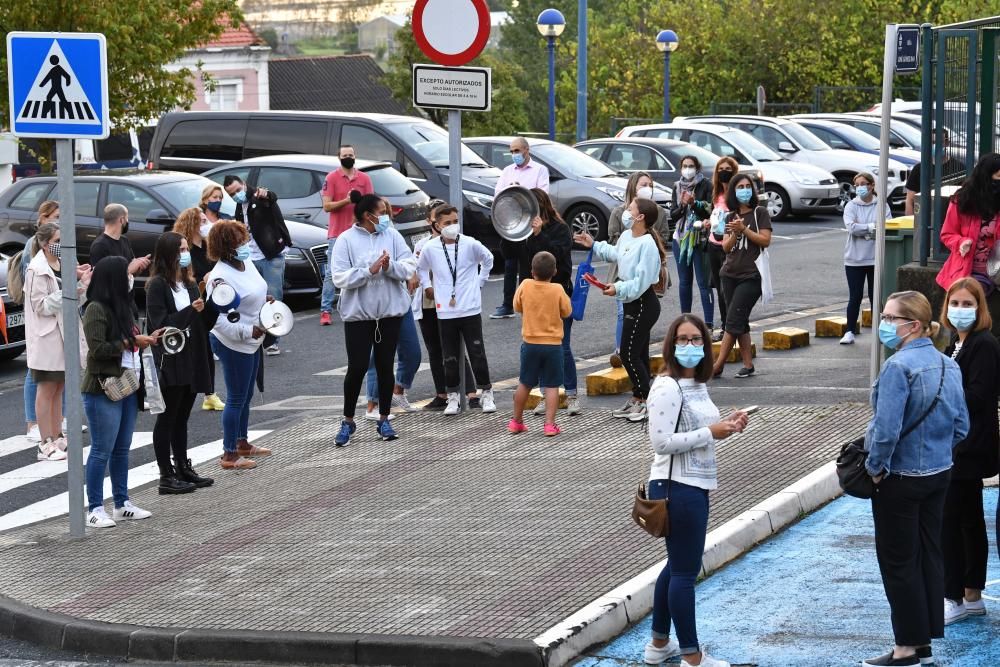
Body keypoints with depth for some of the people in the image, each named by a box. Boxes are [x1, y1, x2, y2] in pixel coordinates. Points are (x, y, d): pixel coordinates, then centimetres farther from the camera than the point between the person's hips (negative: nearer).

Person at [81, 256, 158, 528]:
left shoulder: (121, 307, 14)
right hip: (103, 390, -9)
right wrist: (131, 342, -15)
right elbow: (97, 348, -20)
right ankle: (95, 509, 1)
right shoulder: (96, 309, -13)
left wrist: (146, 339, 7)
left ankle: (121, 504, 21)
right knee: (102, 450, -5)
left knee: (122, 449, 13)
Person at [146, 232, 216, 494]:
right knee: (167, 418, -1)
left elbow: (204, 323, 13)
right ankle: (167, 476, 2)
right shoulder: (158, 285, -10)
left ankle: (183, 469, 22)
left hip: (191, 361, 7)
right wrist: (192, 311, -24)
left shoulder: (189, 283, 13)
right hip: (170, 362, -7)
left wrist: (210, 306, -5)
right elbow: (160, 324, -18)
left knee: (181, 418, 14)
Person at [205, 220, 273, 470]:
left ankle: (242, 444, 35)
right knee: (236, 398, -2)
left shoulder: (247, 263, 3)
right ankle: (229, 455, 7)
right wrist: (248, 331, -29)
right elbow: (217, 318, -27)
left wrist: (265, 302, 4)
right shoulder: (221, 277, -24)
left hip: (252, 341, 9)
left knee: (246, 396, 20)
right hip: (233, 345, -9)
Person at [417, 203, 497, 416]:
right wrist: (427, 286, 11)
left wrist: (479, 282, 11)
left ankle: (486, 394, 12)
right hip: (445, 312, 1)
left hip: (470, 309, -1)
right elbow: (420, 267, 19)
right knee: (450, 357, 6)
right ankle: (452, 397, 16)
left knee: (477, 353, 2)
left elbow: (488, 259, 13)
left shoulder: (471, 245, -6)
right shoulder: (430, 249, -2)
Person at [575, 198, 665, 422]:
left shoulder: (647, 244, -23)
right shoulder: (626, 236, 6)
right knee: (638, 354, 16)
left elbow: (642, 281, -26)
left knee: (629, 354, -8)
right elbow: (614, 253, 30)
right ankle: (638, 399, 24)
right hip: (632, 303, 10)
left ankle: (648, 402, 1)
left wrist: (618, 289, -34)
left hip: (643, 304, -10)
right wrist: (594, 245, 33)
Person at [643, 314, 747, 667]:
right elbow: (662, 441, -23)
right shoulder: (667, 387, -17)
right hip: (676, 487, -10)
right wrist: (711, 432, -21)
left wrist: (727, 425, 2)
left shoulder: (698, 384, 11)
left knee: (678, 565, 19)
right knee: (685, 571, -2)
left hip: (695, 486, 10)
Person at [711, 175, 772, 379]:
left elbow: (765, 240, -9)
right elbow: (726, 246, 6)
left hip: (751, 276, -6)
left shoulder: (759, 213, -1)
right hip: (730, 274, 6)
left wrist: (744, 229, -15)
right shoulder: (730, 217, 13)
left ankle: (718, 366, -9)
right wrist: (734, 233, -12)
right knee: (740, 323, 6)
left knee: (734, 320, -10)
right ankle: (748, 365, 11)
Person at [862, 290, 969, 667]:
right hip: (940, 475, 8)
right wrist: (938, 452, 15)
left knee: (898, 562, 3)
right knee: (929, 555, 15)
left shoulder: (899, 367, -22)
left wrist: (876, 467, -12)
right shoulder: (949, 366, 4)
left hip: (900, 481, -8)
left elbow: (886, 428, -26)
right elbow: (961, 427, 9)